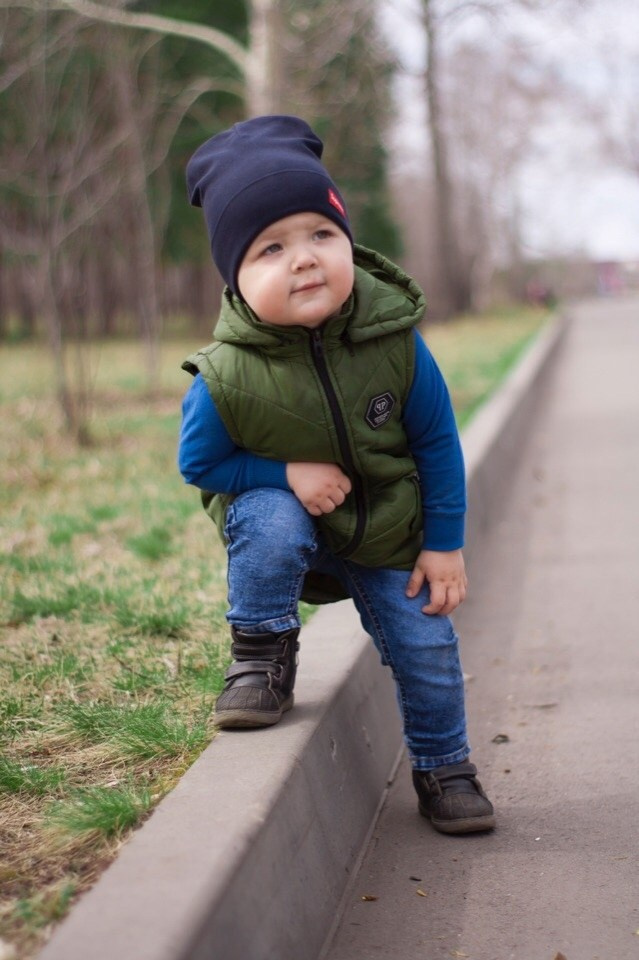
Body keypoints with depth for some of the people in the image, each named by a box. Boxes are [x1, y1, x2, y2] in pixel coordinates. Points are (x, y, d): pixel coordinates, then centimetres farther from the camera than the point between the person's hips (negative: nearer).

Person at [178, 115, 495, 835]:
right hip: (283, 517, -2)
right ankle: (261, 654, -8)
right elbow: (198, 463, -12)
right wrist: (287, 473, -26)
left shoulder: (395, 343, -23)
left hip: (390, 537, 2)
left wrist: (444, 544, -6)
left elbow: (436, 443, -9)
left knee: (426, 648, 3)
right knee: (271, 519, -34)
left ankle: (442, 766, 32)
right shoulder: (226, 378, -29)